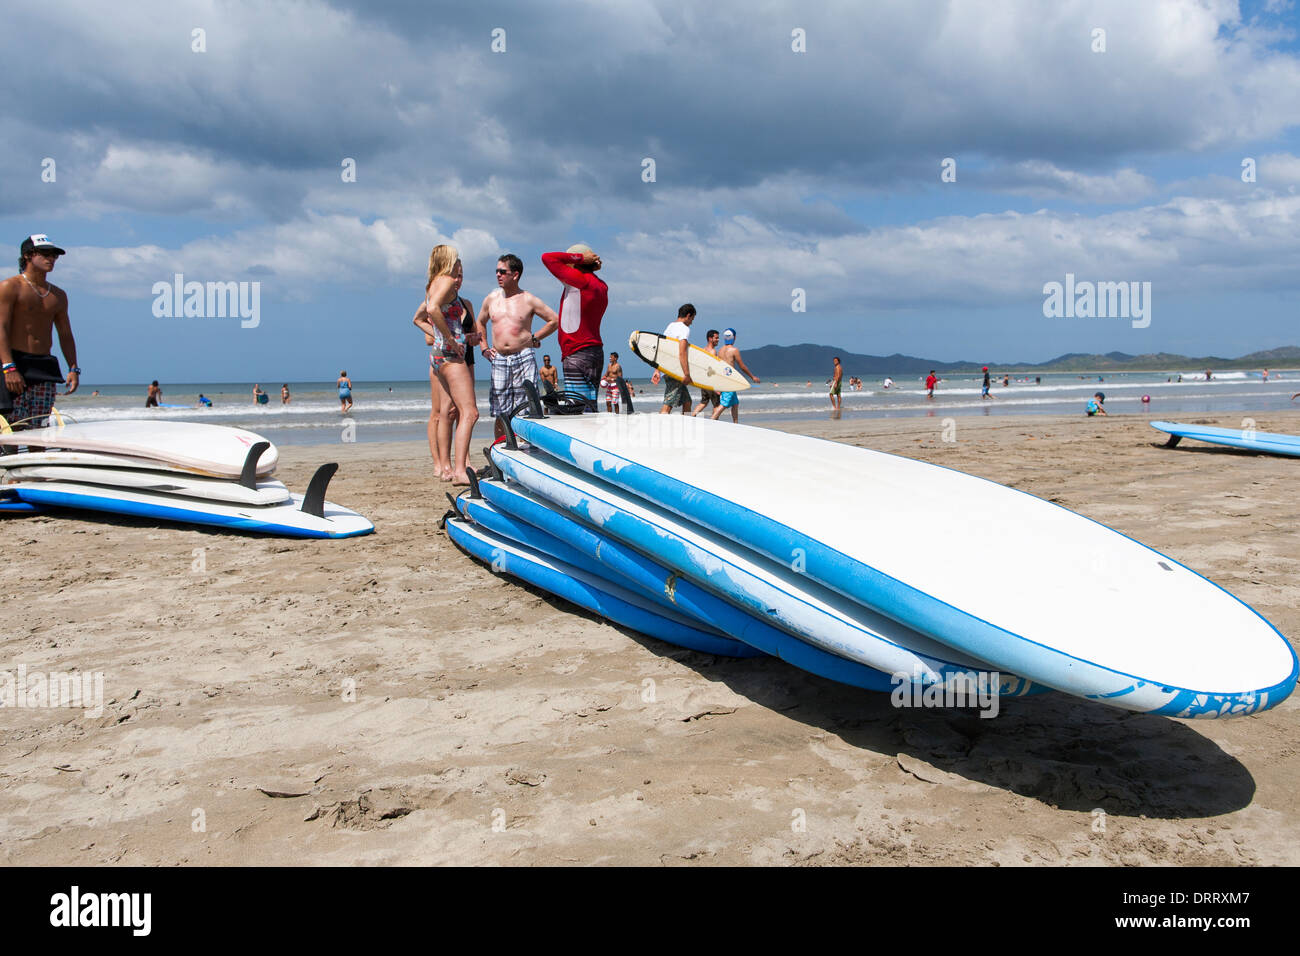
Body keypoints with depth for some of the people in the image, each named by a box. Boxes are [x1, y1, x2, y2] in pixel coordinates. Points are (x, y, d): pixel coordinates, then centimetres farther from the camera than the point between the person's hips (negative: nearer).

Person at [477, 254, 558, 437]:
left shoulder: (528, 300, 1)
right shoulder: (491, 298, 12)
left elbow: (554, 320, 6)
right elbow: (480, 322, 28)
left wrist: (535, 339, 2)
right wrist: (484, 348, 17)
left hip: (524, 358, -3)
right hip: (499, 360, 3)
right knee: (500, 413, 3)